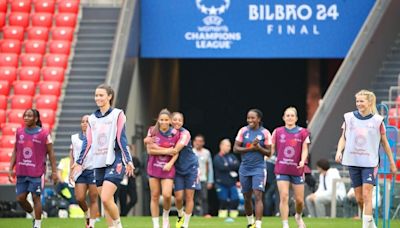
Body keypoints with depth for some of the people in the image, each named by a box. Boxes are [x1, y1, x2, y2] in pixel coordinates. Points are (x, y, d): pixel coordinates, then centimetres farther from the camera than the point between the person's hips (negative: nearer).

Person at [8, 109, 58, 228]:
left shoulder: (44, 133, -5)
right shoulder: (19, 132, 8)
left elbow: (50, 153, -2)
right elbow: (15, 152, 15)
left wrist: (54, 171, -5)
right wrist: (11, 168, 9)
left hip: (37, 173, -5)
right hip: (21, 172, 5)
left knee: (36, 198, -4)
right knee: (20, 198, 5)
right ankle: (34, 216, 28)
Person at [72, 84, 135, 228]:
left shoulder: (117, 115, -1)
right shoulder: (92, 119, 13)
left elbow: (121, 139, -6)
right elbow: (87, 142, 14)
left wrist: (128, 161, -12)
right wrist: (79, 162, 11)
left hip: (114, 163, -6)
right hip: (98, 165, 6)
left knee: (106, 199, -19)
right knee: (106, 201, 4)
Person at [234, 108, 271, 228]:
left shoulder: (265, 133, -3)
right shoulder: (243, 131, 2)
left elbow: (269, 153, -2)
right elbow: (235, 148, -1)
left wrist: (258, 147, -18)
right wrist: (250, 148, -13)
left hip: (259, 168, -3)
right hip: (245, 169, 3)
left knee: (258, 196, -16)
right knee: (247, 198, 11)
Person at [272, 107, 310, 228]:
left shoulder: (302, 132, 1)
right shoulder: (277, 132, 3)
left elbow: (305, 149, -1)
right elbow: (272, 149, 9)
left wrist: (302, 161, -18)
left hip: (297, 170, 1)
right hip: (282, 169, -1)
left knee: (299, 200, 6)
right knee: (284, 197, -12)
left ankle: (298, 217, 37)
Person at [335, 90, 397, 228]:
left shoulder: (377, 120, -3)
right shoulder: (349, 118, 3)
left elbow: (384, 143, 5)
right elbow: (343, 138, 9)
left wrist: (392, 163, 9)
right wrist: (339, 151, -10)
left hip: (370, 163, -3)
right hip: (353, 162, 3)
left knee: (367, 195, -14)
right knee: (359, 198, 6)